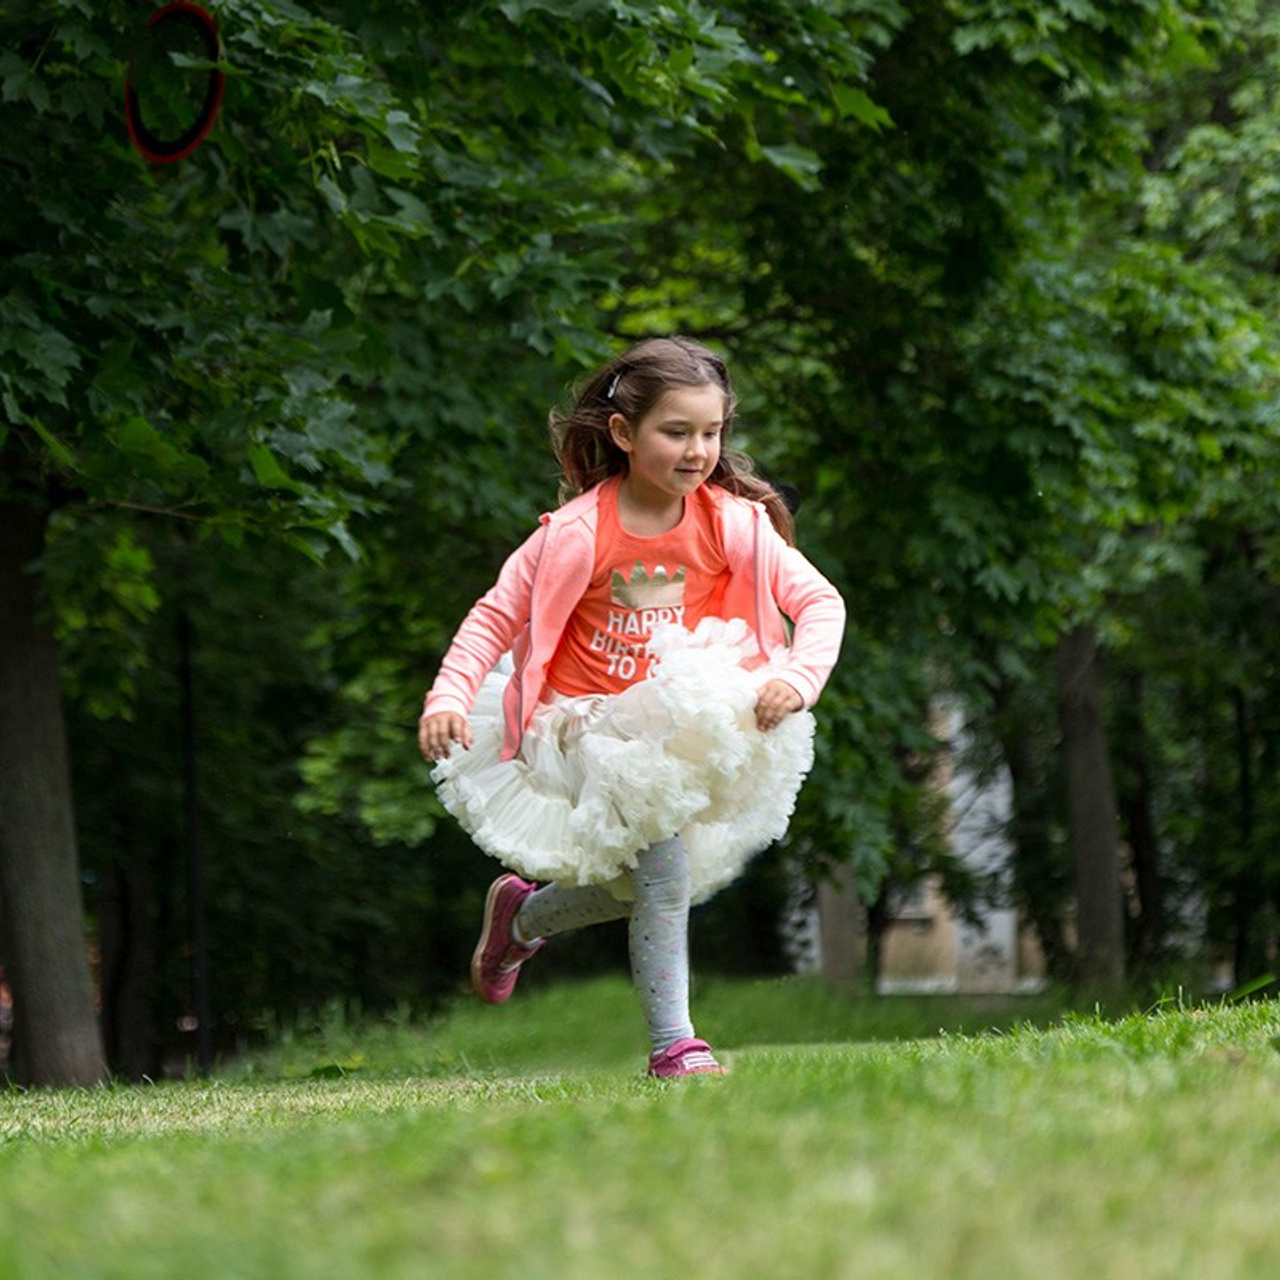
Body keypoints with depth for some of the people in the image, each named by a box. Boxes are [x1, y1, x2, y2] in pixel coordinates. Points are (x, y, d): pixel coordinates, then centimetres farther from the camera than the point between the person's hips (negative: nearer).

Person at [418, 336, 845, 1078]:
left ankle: (523, 916, 34)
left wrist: (797, 676, -25)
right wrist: (448, 697, -23)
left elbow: (820, 600, -7)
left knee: (650, 883, 4)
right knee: (660, 855, -22)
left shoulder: (732, 523, -8)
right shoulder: (577, 533, -17)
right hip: (585, 724, -4)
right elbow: (496, 618, -10)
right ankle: (671, 1044, -13)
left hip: (681, 723, 4)